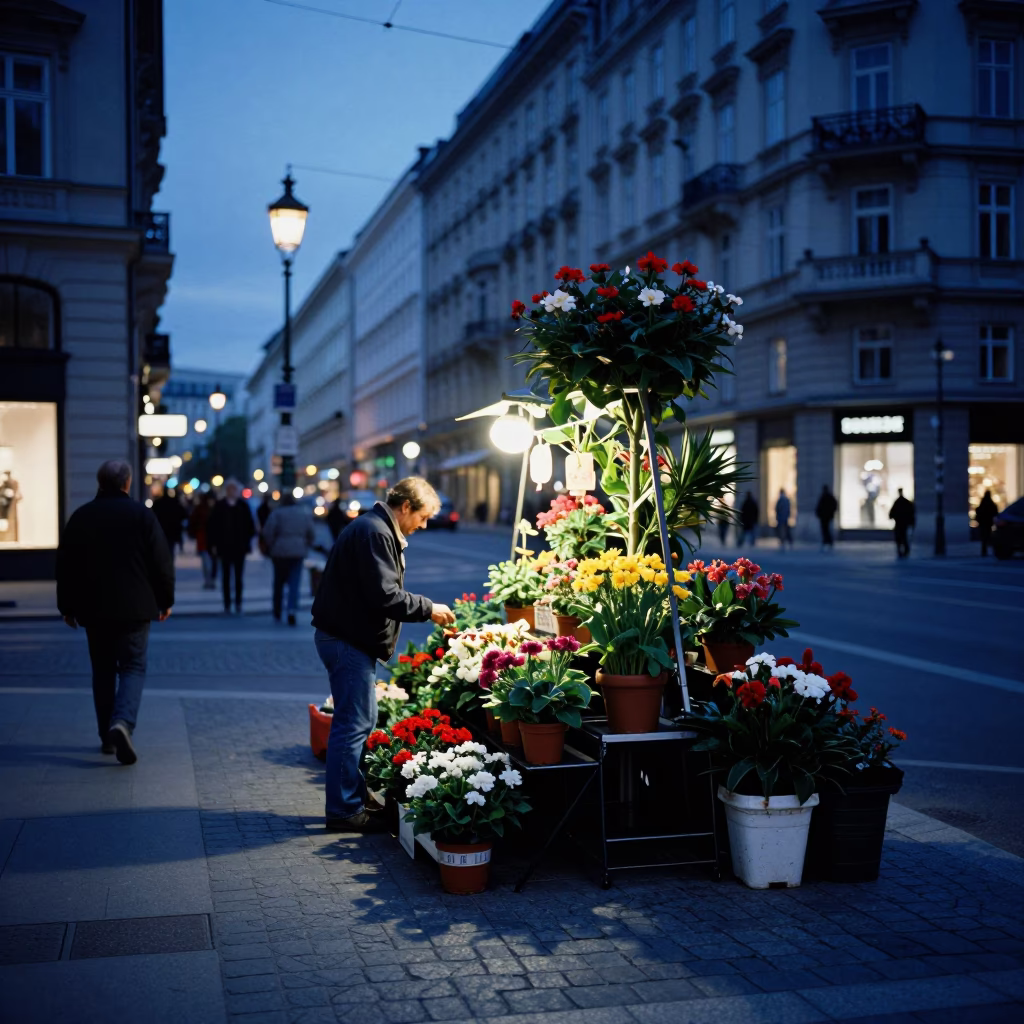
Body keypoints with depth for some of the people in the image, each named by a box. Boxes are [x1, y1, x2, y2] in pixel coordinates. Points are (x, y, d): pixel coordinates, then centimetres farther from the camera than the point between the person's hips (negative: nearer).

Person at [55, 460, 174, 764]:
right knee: (133, 667, 2)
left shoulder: (80, 516, 4)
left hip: (93, 609, 3)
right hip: (133, 608, -3)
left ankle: (107, 737, 16)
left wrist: (68, 607, 16)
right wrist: (165, 600, 8)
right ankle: (122, 722, -21)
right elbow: (162, 562, -4)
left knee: (102, 670, 13)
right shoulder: (142, 515, -4)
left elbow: (65, 565, 8)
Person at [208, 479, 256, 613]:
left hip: (239, 547, 0)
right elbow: (212, 526, 0)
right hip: (224, 547, 0)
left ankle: (238, 604, 8)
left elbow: (250, 526, 4)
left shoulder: (243, 506, 2)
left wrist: (247, 541, -3)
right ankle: (227, 605, 8)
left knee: (238, 577, 2)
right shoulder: (219, 506, 0)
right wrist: (213, 544, -3)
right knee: (226, 577, 4)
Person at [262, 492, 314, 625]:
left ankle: (277, 614, 20)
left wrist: (269, 547, 3)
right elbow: (310, 534, 9)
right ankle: (292, 610, -21)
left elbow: (268, 532, -10)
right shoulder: (305, 514, 8)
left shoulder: (277, 513, -4)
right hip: (298, 553, 1)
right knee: (294, 583, -1)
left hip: (279, 551, -1)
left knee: (278, 582, 12)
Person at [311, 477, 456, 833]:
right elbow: (385, 596, -24)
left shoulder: (379, 530, 16)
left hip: (350, 638, 11)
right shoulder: (374, 533, -18)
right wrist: (428, 608, -14)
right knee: (354, 724, -6)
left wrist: (424, 609, 11)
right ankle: (344, 810, 2)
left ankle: (354, 797, 25)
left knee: (360, 720, 16)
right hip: (347, 641, -11)